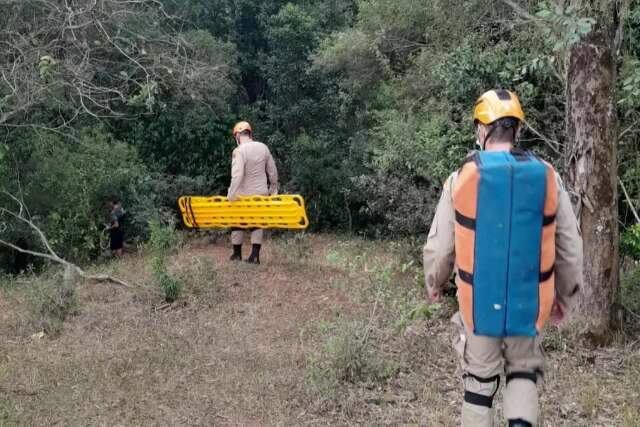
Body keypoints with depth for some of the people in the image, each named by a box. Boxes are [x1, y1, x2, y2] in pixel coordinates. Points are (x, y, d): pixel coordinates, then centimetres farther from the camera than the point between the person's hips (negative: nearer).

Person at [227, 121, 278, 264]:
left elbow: (237, 175, -28)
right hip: (261, 192, 4)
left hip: (244, 194, -4)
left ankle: (237, 254, 24)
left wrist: (231, 194, -24)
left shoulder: (239, 151, -19)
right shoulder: (263, 147, -2)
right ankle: (255, 255, 7)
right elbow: (272, 171, 5)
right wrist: (273, 188, 16)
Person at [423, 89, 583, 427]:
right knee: (523, 372, 23)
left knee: (479, 384, 16)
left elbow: (439, 246, -4)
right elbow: (570, 248, 1)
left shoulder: (461, 178, -10)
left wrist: (434, 284, 16)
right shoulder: (548, 177, -5)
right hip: (528, 305, 1)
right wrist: (564, 296, 17)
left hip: (479, 306, -1)